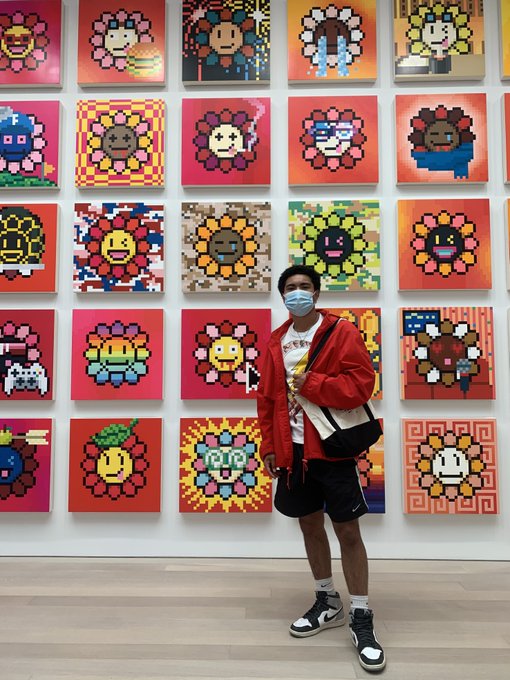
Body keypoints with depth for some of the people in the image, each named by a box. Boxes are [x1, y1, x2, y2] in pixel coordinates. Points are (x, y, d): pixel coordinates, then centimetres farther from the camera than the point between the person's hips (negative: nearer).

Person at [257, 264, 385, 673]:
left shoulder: (342, 332, -7)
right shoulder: (276, 342, 7)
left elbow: (361, 384, -16)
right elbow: (267, 398, 9)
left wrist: (311, 383, -17)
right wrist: (269, 446, 5)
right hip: (293, 449, 5)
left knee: (348, 531, 3)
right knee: (310, 524, 16)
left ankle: (362, 619, 20)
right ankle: (328, 604, 35)